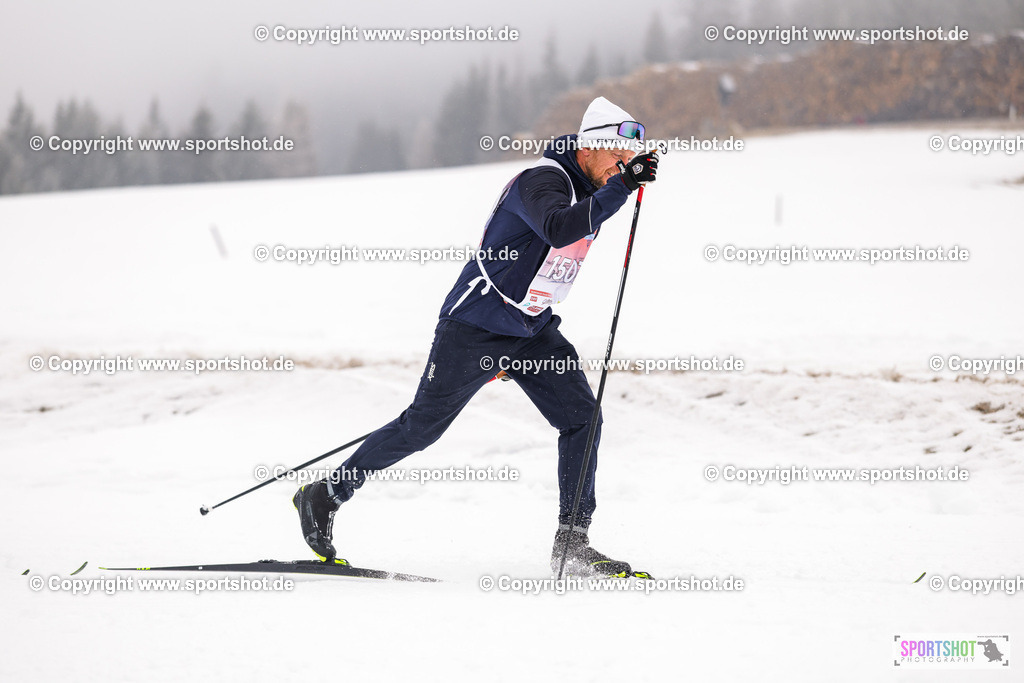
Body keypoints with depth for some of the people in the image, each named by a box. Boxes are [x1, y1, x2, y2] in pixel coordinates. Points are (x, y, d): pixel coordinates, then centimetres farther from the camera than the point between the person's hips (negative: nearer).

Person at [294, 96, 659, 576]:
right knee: (421, 428, -2)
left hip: (530, 329, 8)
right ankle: (325, 494, 14)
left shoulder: (587, 189, 7)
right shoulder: (541, 181, -21)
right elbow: (557, 231, -44)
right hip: (475, 325, -8)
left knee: (582, 417, -6)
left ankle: (572, 543, -3)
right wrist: (621, 187, -44)